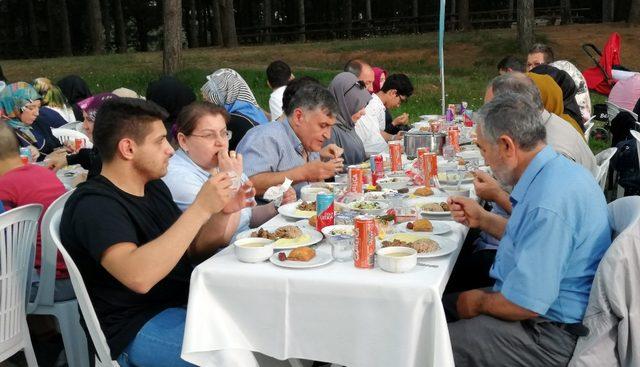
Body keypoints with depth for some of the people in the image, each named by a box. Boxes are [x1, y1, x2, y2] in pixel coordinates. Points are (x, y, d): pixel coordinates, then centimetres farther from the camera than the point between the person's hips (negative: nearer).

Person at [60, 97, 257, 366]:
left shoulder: (154, 187, 8)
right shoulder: (94, 204, -18)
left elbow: (191, 251, 12)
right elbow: (138, 276, -34)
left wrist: (222, 213, -7)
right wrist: (200, 209, -31)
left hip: (183, 300, 9)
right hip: (136, 330, -8)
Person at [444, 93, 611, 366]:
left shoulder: (548, 203, -31)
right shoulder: (558, 168, 3)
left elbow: (524, 304, -28)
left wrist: (479, 302, -9)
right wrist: (483, 219, 12)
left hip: (548, 333, -10)